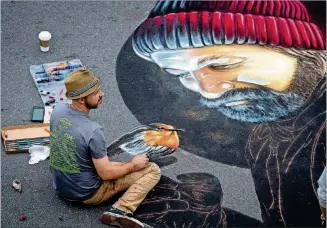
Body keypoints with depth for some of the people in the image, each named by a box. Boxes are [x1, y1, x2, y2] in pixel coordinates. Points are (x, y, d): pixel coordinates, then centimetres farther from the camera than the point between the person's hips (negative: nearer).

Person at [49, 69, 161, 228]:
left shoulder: (57, 110, -9)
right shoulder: (92, 131, -31)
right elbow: (106, 174, -21)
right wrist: (133, 165, -6)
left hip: (60, 186, 7)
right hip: (88, 193, -7)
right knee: (152, 170, -5)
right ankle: (120, 210, -18)